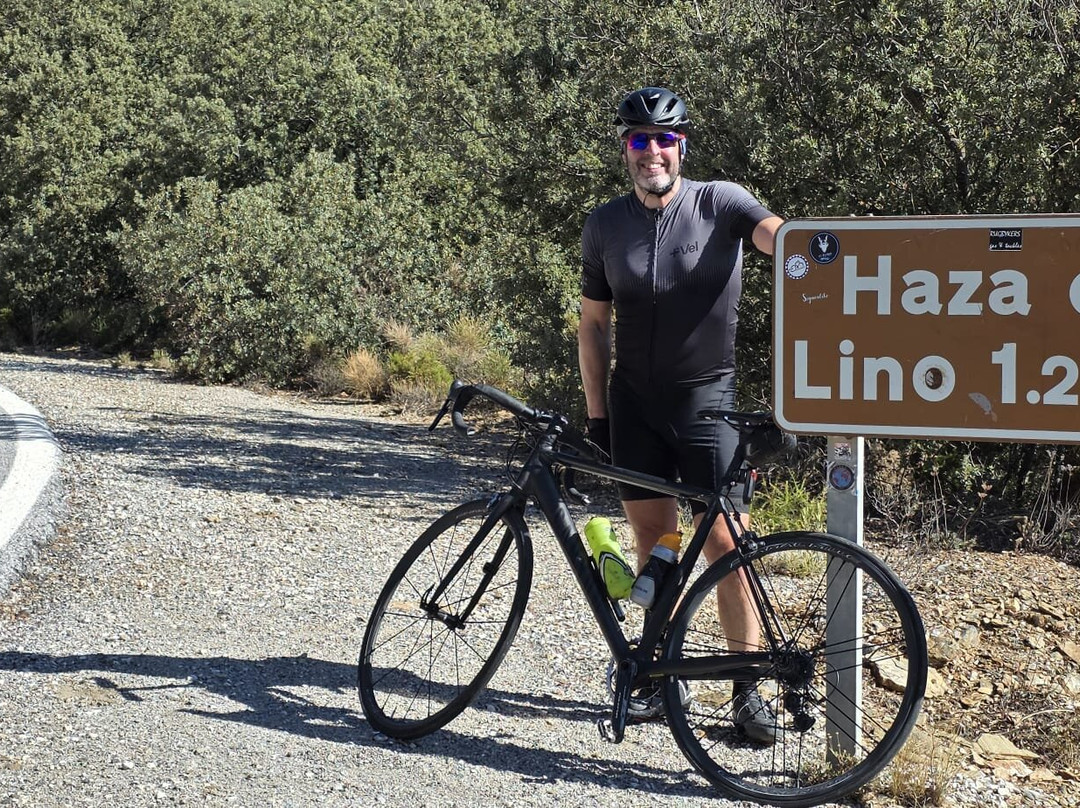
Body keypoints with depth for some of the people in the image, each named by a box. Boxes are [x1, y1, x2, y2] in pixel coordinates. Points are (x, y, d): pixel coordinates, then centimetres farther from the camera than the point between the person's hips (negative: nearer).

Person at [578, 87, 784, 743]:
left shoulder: (720, 203, -6)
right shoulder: (605, 226, 3)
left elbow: (778, 234, -26)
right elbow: (594, 323, 10)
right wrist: (597, 414, 6)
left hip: (706, 399, -3)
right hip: (634, 403, 3)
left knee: (723, 541, -5)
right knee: (653, 538, 8)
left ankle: (748, 688, 4)